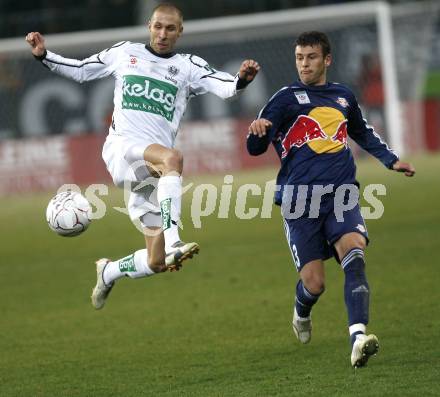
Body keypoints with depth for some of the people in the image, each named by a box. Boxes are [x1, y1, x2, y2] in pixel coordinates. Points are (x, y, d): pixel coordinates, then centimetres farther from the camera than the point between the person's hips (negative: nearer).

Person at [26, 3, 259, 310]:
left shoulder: (188, 66, 11)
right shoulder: (125, 53, 14)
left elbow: (223, 87, -6)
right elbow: (79, 71, 24)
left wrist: (241, 80, -28)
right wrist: (44, 56, 10)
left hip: (154, 169, 3)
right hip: (122, 147, -3)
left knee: (155, 262, 1)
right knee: (173, 157, -38)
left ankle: (108, 272, 33)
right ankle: (172, 243, -49)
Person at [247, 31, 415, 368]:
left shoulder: (344, 96, 17)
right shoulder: (287, 97, 4)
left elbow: (363, 133, 37)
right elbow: (256, 148, -2)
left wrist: (392, 160, 31)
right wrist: (258, 132, -24)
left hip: (341, 191, 2)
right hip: (300, 197, -2)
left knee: (354, 252, -25)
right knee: (314, 282, -6)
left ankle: (358, 338, -37)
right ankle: (302, 314, 33)